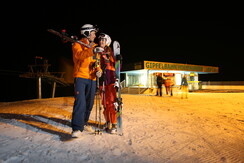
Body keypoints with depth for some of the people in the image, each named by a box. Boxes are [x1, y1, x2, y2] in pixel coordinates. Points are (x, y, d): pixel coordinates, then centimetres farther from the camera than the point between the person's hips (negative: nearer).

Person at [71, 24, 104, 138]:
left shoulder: (94, 47, 22)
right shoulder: (77, 45, 2)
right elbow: (79, 55, -21)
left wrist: (98, 70, -2)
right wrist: (92, 51, -37)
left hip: (92, 78, 7)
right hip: (80, 77, -6)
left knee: (89, 103, 10)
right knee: (80, 102, -16)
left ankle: (84, 123, 27)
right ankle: (77, 128, -13)